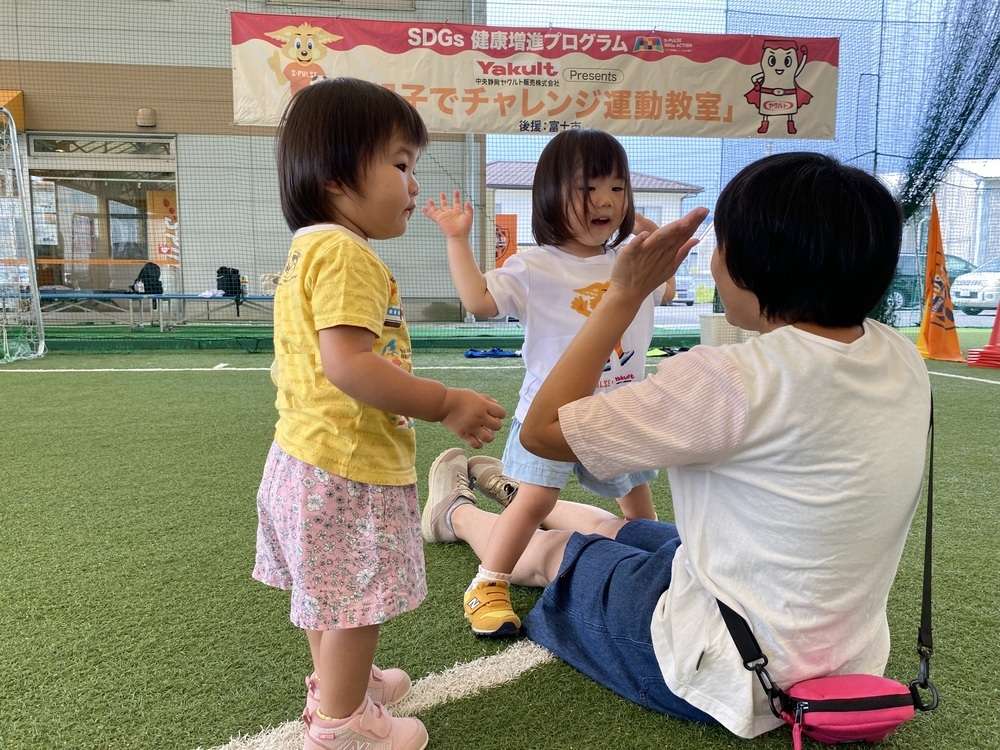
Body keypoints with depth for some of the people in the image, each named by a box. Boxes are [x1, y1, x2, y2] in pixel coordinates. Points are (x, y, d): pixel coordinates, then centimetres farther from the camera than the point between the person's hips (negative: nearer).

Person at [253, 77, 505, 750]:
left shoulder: (310, 248, 14)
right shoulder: (345, 252, -21)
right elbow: (346, 362, -31)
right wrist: (446, 404, -25)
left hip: (315, 456, 11)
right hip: (349, 466, -11)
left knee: (332, 591, 26)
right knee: (356, 598, 7)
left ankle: (335, 683, 46)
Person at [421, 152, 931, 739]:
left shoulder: (733, 381, -32)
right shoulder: (902, 358, -9)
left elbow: (542, 430, -23)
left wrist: (626, 294, -20)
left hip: (732, 674, -7)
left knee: (557, 551, 20)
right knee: (607, 527, 28)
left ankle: (457, 514, 50)